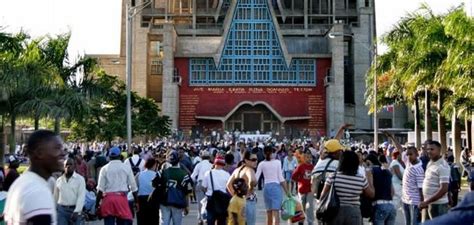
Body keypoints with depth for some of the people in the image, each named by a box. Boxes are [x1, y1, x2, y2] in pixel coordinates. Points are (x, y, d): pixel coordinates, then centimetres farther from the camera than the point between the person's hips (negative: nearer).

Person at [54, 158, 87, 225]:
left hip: (75, 210, -3)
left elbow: (81, 197, -10)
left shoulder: (80, 179, -3)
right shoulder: (59, 180, 9)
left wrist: (77, 211, -19)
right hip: (61, 209, 3)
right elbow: (55, 197, 16)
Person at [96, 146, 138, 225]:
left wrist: (97, 204, 2)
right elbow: (133, 187, 3)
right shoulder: (126, 167, 4)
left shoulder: (105, 169, 2)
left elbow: (100, 189, -3)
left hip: (108, 198, 0)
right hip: (122, 198, 0)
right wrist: (136, 201, 11)